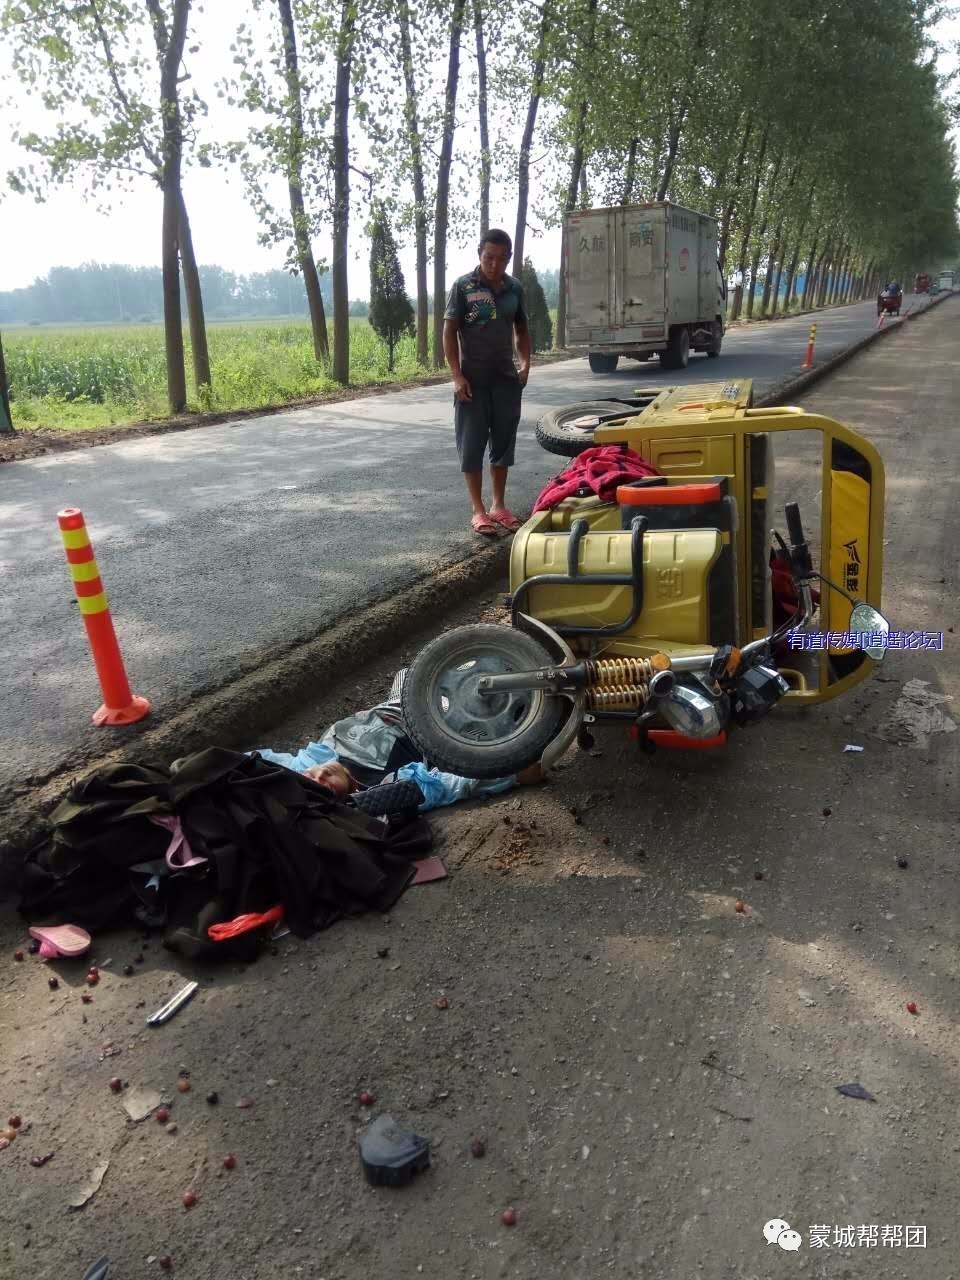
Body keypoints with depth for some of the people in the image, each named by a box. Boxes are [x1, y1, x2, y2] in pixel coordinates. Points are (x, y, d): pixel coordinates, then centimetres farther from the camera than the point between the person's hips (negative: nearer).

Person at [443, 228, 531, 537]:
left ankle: (499, 506, 20)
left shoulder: (514, 288, 6)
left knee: (503, 443, 9)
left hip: (506, 379, 4)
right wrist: (457, 376, -13)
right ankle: (478, 511, 7)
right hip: (473, 380, -4)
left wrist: (525, 363, 3)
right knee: (472, 445, 0)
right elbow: (449, 332, -6)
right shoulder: (463, 285, -6)